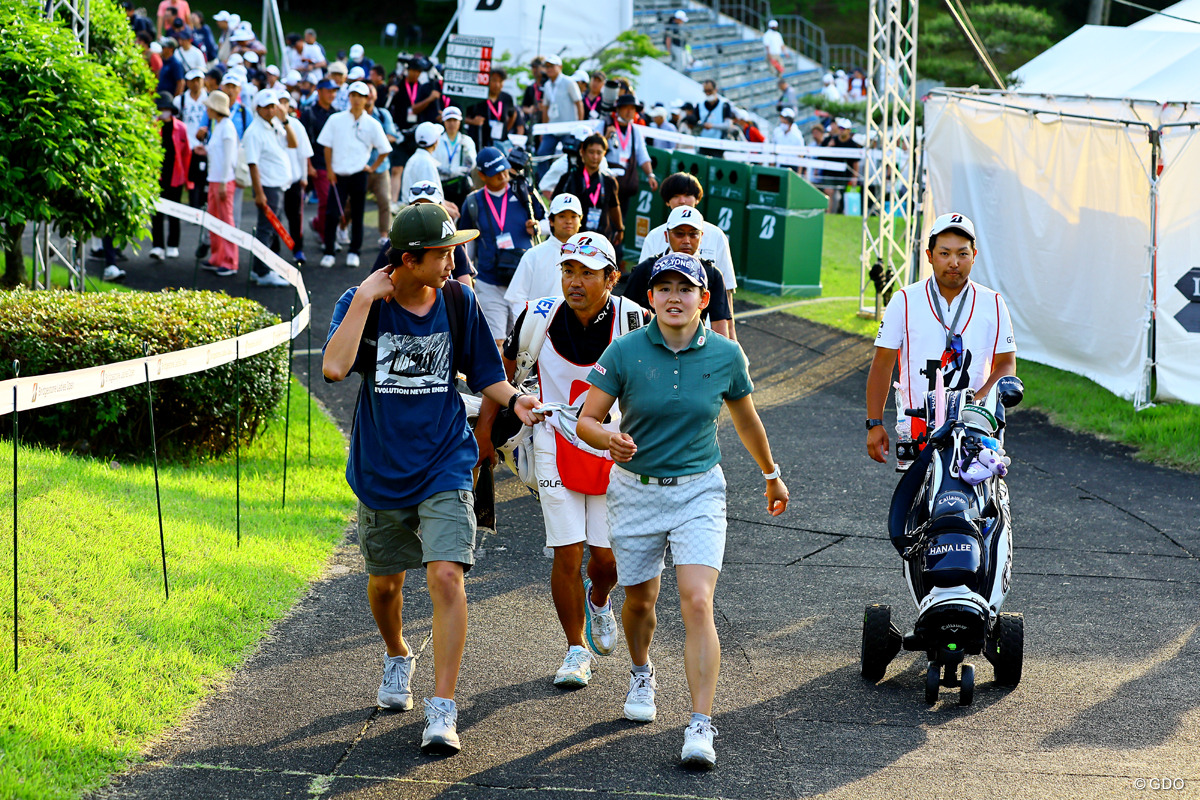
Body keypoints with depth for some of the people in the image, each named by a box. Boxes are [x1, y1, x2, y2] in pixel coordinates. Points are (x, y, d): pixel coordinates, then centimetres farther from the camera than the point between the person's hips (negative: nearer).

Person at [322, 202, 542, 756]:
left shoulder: (457, 303, -2)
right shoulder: (362, 303, -9)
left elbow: (483, 373, 9)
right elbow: (335, 367, -26)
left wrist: (514, 399, -11)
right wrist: (366, 298, -26)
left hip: (444, 466, -1)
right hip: (381, 471, 1)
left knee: (446, 575, -17)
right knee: (384, 581, 17)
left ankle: (442, 711, -16)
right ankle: (397, 658, 50)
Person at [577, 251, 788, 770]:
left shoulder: (726, 356, -5)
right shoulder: (625, 352, -9)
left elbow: (746, 420, 13)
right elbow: (586, 420, -8)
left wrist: (771, 475, 25)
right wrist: (609, 440, -31)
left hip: (699, 492, -1)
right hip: (636, 489, 1)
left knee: (697, 604, -16)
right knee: (640, 600, 16)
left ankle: (701, 728, -18)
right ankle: (641, 676, 50)